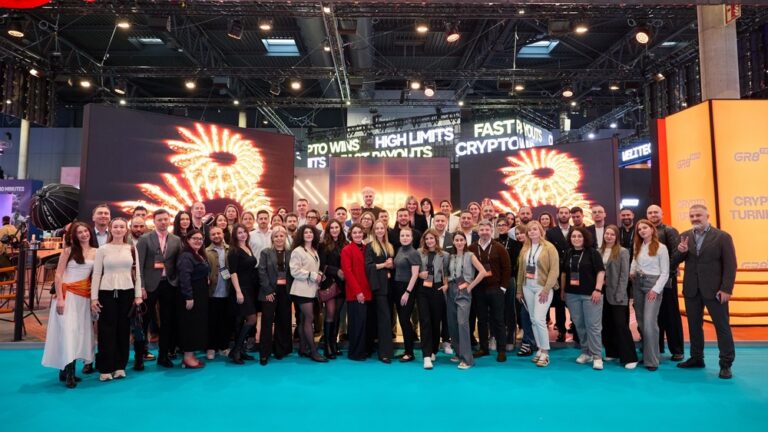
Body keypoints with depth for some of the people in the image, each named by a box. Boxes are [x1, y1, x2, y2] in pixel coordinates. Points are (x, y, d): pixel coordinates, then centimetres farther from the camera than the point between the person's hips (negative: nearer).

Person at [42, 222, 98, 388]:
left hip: (84, 297, 4)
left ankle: (66, 369, 16)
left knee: (80, 331, 5)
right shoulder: (68, 251, -1)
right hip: (68, 294, -3)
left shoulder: (96, 252, 6)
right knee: (68, 330, -7)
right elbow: (58, 275, -4)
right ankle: (68, 372, -4)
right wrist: (60, 298, -13)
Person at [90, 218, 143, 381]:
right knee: (107, 330, 2)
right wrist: (94, 298, -5)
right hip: (107, 293, -2)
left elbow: (137, 273, 6)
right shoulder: (102, 249, 1)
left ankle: (120, 366, 16)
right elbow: (96, 274, 0)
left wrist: (138, 295, 1)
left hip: (127, 293, 2)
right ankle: (105, 368, 11)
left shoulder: (132, 249, 6)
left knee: (124, 330, 6)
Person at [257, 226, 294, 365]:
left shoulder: (290, 253, 7)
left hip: (285, 291, 2)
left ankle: (280, 350, 21)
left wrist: (291, 289, -3)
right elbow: (262, 272, -4)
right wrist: (268, 290, -12)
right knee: (267, 322, -1)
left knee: (284, 321, 8)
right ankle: (264, 353, 7)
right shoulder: (266, 253, 3)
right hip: (270, 291, -2)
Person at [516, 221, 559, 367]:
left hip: (543, 287, -5)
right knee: (533, 320, 8)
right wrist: (519, 289, 11)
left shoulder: (549, 247, -6)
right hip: (528, 287, 5)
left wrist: (546, 289, -16)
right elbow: (521, 270, 12)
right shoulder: (525, 249, 10)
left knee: (539, 319, -13)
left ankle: (545, 353, 0)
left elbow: (554, 270, -11)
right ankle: (540, 350, 19)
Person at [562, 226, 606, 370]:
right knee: (579, 325, 10)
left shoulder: (593, 252, -4)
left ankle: (597, 356, 3)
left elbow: (601, 271, -9)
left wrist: (598, 289, -17)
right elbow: (564, 273, 18)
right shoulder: (568, 254, 11)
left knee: (593, 325, -3)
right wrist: (562, 290, 16)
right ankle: (585, 352, 23)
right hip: (572, 294, 5)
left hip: (590, 294, -5)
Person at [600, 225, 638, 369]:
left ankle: (630, 357, 1)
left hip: (616, 294, -5)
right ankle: (612, 352, 24)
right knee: (606, 324, 11)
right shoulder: (599, 252, 6)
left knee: (621, 325, -6)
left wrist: (619, 294, -14)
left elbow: (624, 275, -8)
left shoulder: (622, 252, -5)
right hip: (603, 292, 5)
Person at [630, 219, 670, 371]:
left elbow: (665, 273, -8)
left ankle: (651, 360, -5)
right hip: (638, 284, 6)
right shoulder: (638, 246, 12)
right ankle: (645, 353, 19)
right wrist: (632, 273, 0)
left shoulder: (661, 247, -6)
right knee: (640, 321, 8)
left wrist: (655, 290, -15)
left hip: (653, 284, -6)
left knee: (649, 322, -12)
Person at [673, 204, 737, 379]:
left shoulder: (722, 236, -5)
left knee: (722, 326, 2)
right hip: (691, 290, 4)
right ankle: (696, 358, 26)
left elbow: (730, 265, -7)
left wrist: (726, 289, -13)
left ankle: (726, 364, 12)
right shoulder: (684, 237, 7)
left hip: (714, 290, -4)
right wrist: (681, 252, -15)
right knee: (694, 325, 13)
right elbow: (674, 262, 7)